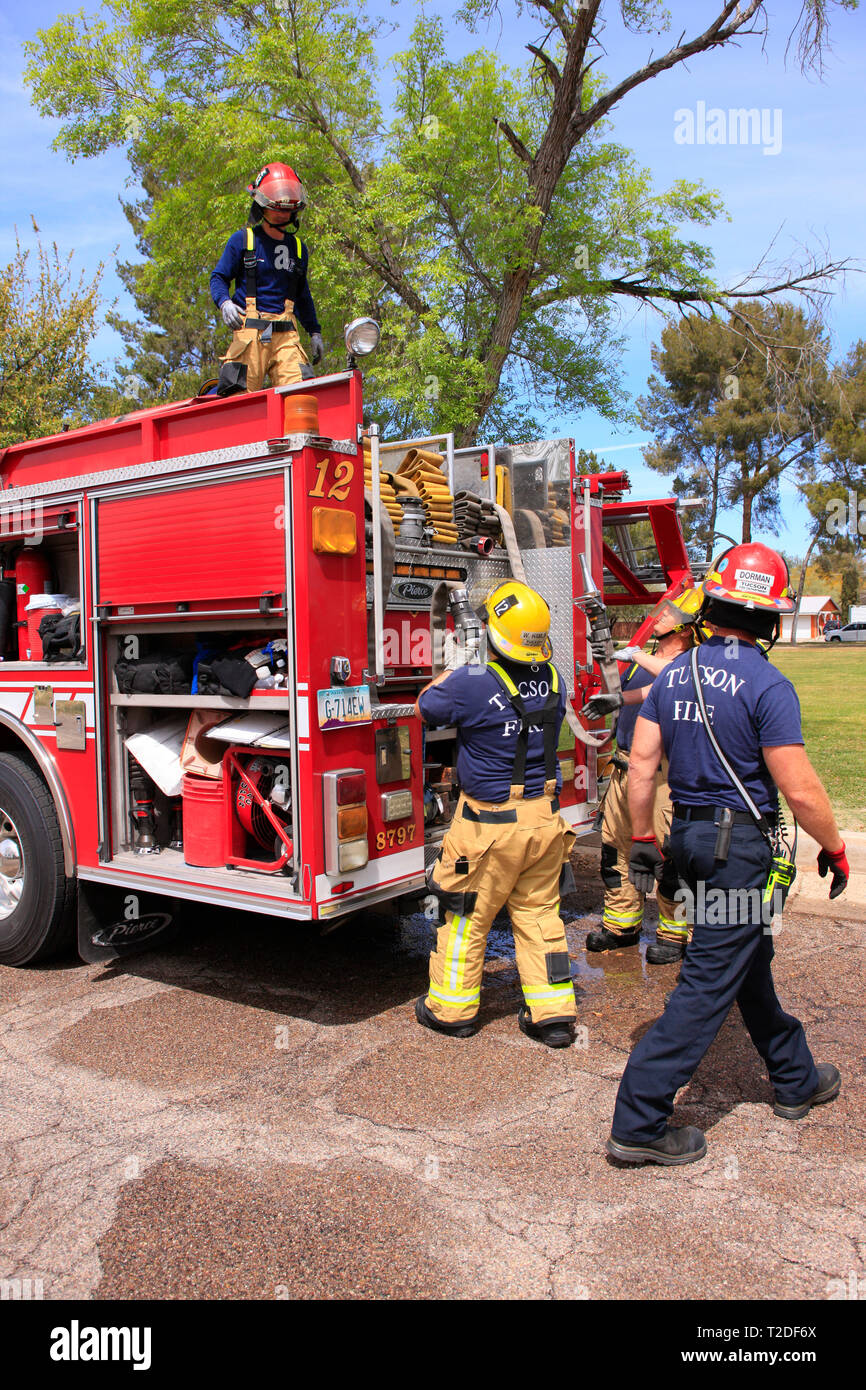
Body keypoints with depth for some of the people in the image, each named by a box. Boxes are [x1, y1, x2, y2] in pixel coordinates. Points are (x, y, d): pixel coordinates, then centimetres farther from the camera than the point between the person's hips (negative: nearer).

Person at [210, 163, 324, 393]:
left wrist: (314, 332, 25)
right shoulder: (242, 240, 8)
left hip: (286, 333, 3)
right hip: (250, 330, -3)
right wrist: (224, 302, -12)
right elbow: (219, 277, 9)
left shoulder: (298, 248, 20)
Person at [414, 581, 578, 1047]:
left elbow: (427, 706, -3)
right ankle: (553, 1013, 21)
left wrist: (448, 675, 18)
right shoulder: (553, 679, -3)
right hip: (544, 817, 5)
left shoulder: (472, 684, -21)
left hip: (490, 823, -5)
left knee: (467, 916, 11)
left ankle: (452, 1008, 26)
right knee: (538, 913, 16)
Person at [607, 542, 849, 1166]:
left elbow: (642, 764, 4)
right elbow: (800, 791, -17)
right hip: (741, 845, -8)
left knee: (749, 960, 23)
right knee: (709, 983, -1)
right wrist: (835, 849, -2)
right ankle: (638, 1122, 4)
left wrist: (643, 840, 12)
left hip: (688, 835, 8)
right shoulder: (768, 686, -17)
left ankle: (796, 1079, 43)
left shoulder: (674, 674, 3)